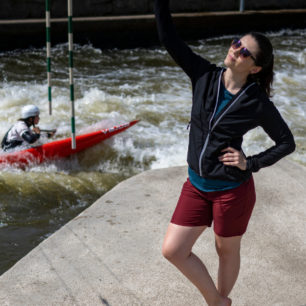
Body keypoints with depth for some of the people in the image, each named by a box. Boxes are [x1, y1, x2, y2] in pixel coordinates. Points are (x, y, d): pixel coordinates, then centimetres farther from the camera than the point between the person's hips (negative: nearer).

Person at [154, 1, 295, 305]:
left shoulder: (258, 104, -13)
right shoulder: (204, 76, -5)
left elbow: (286, 143, -2)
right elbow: (169, 39, -8)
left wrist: (250, 163, -12)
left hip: (232, 190, -4)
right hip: (196, 185, 5)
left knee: (226, 251, 14)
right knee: (173, 250, 5)